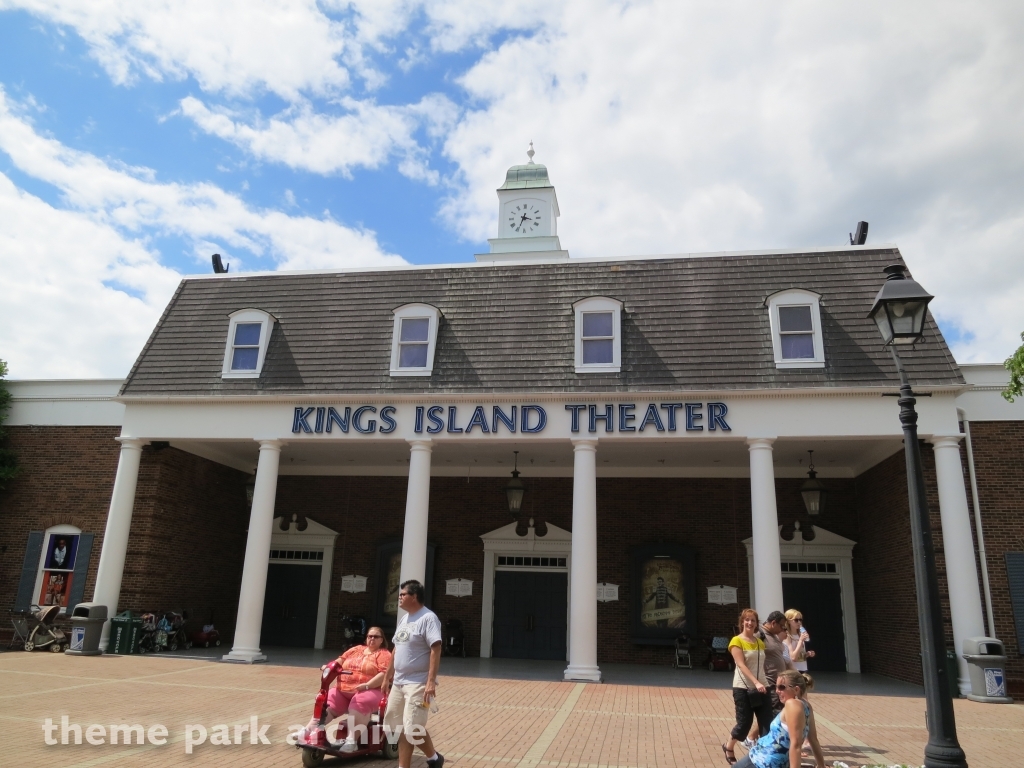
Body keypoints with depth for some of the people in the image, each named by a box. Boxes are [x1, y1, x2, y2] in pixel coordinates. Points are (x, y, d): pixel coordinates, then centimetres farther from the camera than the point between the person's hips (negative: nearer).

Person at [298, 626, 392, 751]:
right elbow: (340, 660, 16)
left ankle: (351, 740, -38)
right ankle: (308, 731, -19)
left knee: (358, 704, -36)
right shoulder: (356, 649, 21)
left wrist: (367, 685, -22)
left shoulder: (384, 654, 3)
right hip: (344, 688, 6)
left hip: (370, 690, -5)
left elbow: (385, 674, -11)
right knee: (328, 703, -18)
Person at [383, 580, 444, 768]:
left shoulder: (428, 618, -14)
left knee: (413, 729, -9)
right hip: (398, 682, 9)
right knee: (399, 728, 10)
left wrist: (431, 681, -27)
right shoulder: (403, 619, 13)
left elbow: (435, 650, -21)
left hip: (418, 683, -9)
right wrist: (387, 676, 20)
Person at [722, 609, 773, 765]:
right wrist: (756, 682, -28)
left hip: (762, 687, 5)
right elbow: (741, 665, -18)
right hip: (743, 688, -5)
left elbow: (762, 665, 16)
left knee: (767, 723, -2)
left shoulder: (760, 642, 11)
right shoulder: (737, 641, -8)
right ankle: (728, 748, 27)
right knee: (744, 723, 1)